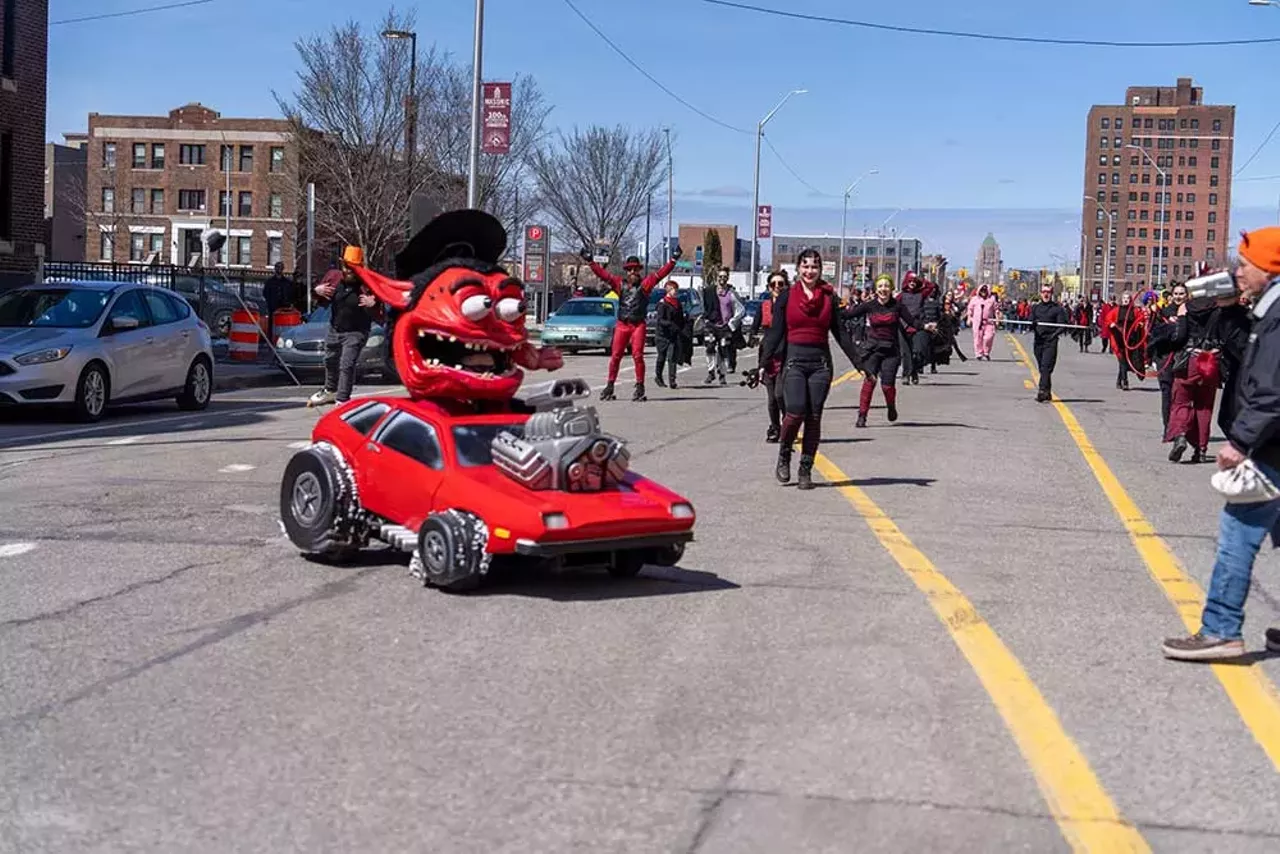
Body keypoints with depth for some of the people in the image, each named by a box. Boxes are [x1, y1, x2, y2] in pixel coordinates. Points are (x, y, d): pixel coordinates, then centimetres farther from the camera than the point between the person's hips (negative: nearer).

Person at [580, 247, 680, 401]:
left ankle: (640, 387, -1)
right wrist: (589, 261, 7)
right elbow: (602, 273, 10)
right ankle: (609, 386, 12)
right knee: (615, 355, 3)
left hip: (638, 325, -2)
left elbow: (661, 273, -4)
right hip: (622, 325, 2)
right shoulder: (620, 283, 9)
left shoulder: (645, 283, 3)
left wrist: (673, 260, -12)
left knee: (637, 355, -7)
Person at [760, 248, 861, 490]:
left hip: (821, 362, 2)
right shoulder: (786, 297, 5)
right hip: (794, 360, -2)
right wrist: (763, 363, -5)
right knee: (796, 413, -16)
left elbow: (840, 333, 11)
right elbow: (776, 333, 3)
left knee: (814, 418, 0)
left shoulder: (829, 297, 9)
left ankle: (805, 470, 9)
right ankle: (784, 456, 9)